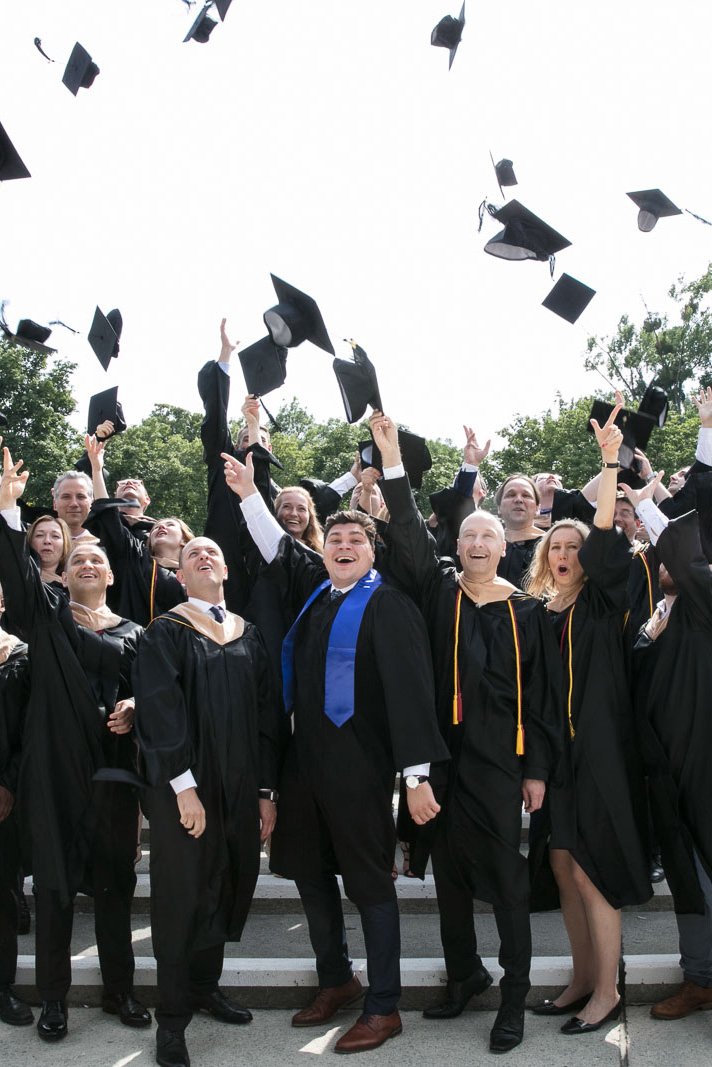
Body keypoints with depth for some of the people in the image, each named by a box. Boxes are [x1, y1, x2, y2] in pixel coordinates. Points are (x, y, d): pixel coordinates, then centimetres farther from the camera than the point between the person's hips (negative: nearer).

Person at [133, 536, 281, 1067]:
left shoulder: (249, 636, 11)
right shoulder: (166, 633, -2)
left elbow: (266, 714, 10)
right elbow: (159, 710, -12)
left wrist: (267, 789, 5)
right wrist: (184, 785, -19)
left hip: (240, 786, 5)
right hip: (185, 785, -4)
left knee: (230, 885, 10)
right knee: (183, 892, -1)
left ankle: (205, 984, 31)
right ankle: (172, 1018, 11)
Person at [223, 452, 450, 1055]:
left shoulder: (386, 606, -11)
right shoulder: (315, 592, 9)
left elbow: (408, 688, -16)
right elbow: (278, 547, 24)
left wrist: (418, 773, -21)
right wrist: (249, 494, 16)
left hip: (358, 762, -7)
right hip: (306, 756, 7)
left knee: (369, 880, 1)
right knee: (309, 869, 16)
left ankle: (384, 1008, 12)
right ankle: (336, 980, 33)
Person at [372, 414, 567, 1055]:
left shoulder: (525, 611, 2)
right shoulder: (439, 592, 5)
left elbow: (543, 694, 2)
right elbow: (409, 533, -7)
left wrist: (539, 769, -3)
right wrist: (392, 458, -17)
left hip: (500, 760, -2)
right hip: (442, 754, 2)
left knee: (506, 876, 2)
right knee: (449, 870, 12)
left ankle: (515, 996, 16)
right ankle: (465, 973, 31)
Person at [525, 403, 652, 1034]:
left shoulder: (602, 603, -1)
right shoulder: (539, 611, 11)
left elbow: (607, 542, -17)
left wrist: (610, 462, -20)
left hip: (597, 749, -5)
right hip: (552, 750, 5)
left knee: (589, 869, -4)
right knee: (564, 868, 10)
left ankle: (607, 992, 9)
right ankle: (584, 979, 23)